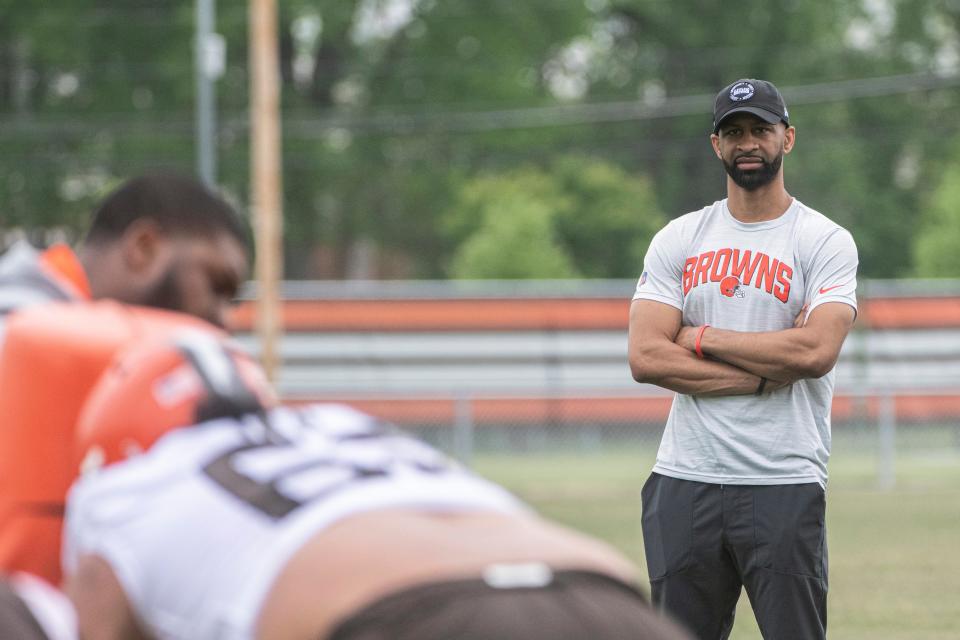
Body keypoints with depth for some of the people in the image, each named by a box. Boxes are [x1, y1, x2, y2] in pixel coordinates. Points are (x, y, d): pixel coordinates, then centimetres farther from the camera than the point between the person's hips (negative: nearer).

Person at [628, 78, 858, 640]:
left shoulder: (826, 242, 1)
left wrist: (704, 338, -7)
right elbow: (646, 357, -2)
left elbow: (816, 351, -15)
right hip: (684, 482, 3)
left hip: (785, 486, -3)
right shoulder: (677, 240, 10)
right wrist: (762, 376, -9)